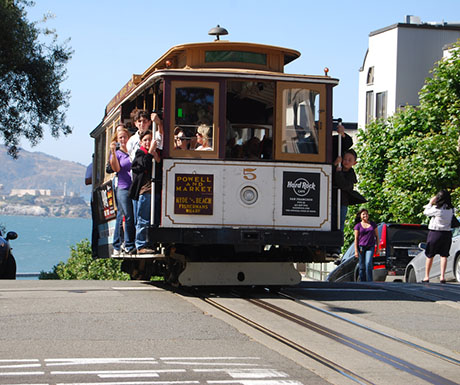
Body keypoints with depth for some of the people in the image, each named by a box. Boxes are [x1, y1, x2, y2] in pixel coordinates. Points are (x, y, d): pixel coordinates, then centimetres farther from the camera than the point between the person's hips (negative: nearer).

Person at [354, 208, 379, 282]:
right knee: (362, 267, 3)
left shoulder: (373, 224, 9)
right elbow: (356, 238, 0)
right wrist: (356, 251, -6)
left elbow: (376, 236, 13)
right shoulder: (358, 226, 4)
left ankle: (369, 282, -17)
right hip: (361, 247, 0)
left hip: (370, 247, 0)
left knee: (368, 263, -18)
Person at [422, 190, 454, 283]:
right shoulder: (451, 209, 0)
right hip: (447, 233, 4)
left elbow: (426, 212, -1)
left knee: (430, 255, 8)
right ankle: (442, 276, -1)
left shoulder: (437, 208, -16)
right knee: (444, 255, 7)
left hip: (435, 233, -4)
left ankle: (426, 276, 12)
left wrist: (430, 203, 10)